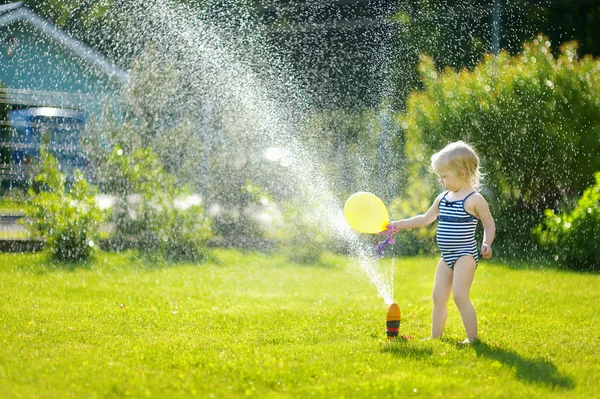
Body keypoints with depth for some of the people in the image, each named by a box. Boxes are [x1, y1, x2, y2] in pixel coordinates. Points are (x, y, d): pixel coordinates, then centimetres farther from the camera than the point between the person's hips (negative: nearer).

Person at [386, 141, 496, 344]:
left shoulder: (474, 199, -11)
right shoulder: (443, 198, 11)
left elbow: (489, 224, -7)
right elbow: (426, 218, 23)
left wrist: (486, 244, -24)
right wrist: (400, 225, 22)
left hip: (465, 256, -8)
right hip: (447, 257, 8)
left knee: (460, 295, -16)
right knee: (438, 296, 8)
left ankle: (472, 337, -10)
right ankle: (436, 336, 17)